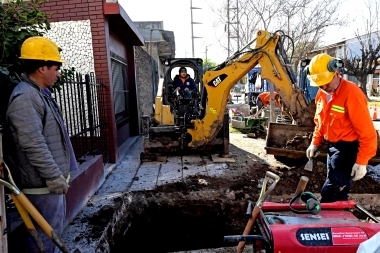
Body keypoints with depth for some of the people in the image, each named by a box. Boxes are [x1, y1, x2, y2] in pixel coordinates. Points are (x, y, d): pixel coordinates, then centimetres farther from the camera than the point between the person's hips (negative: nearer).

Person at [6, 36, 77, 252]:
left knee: (55, 229, 25)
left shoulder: (40, 93, 12)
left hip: (52, 179, 10)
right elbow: (33, 144, -28)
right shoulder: (25, 98, -21)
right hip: (43, 183, -10)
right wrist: (53, 176, -23)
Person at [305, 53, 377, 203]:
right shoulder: (321, 94, 2)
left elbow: (367, 132, -22)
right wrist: (315, 143, 10)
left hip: (348, 148, -8)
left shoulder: (351, 94, -23)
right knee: (338, 190, 19)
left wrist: (362, 161, -22)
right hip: (332, 146, 8)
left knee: (330, 192, -5)